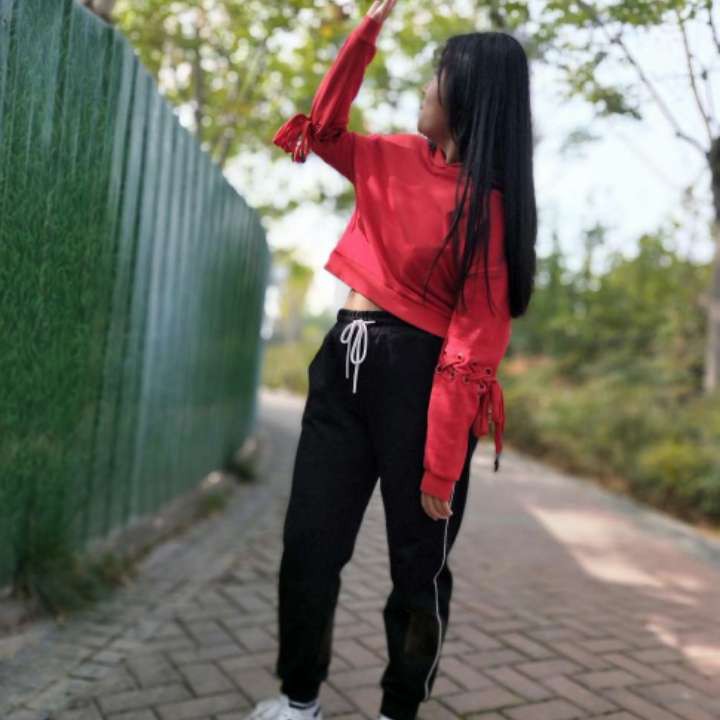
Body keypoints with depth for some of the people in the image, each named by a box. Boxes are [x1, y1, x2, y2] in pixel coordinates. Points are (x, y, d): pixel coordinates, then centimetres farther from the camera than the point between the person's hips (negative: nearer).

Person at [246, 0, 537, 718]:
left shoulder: (488, 205, -10)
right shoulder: (394, 158, 11)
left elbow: (476, 339, -15)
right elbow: (323, 126, 27)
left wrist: (441, 466, -19)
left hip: (417, 377, -6)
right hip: (344, 360, 7)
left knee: (416, 561, 8)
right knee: (309, 541, 9)